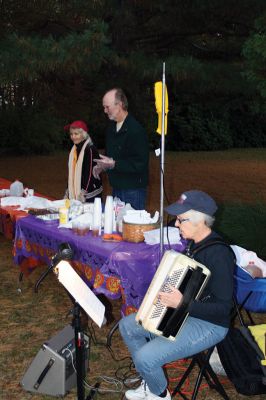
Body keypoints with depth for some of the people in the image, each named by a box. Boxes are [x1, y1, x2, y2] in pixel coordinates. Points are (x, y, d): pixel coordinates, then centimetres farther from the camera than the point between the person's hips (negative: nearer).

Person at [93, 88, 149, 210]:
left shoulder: (135, 130, -18)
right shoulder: (111, 127, 10)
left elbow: (140, 164, -22)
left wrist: (114, 164, -24)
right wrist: (102, 165, 6)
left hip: (133, 190, -8)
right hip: (116, 187, 8)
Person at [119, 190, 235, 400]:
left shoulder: (219, 254, -28)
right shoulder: (194, 242, -1)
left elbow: (224, 307, -27)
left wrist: (182, 303, -35)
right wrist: (163, 288, 4)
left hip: (208, 325, -9)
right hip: (182, 312, 9)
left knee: (145, 357, -19)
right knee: (127, 326, 8)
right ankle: (150, 382, 22)